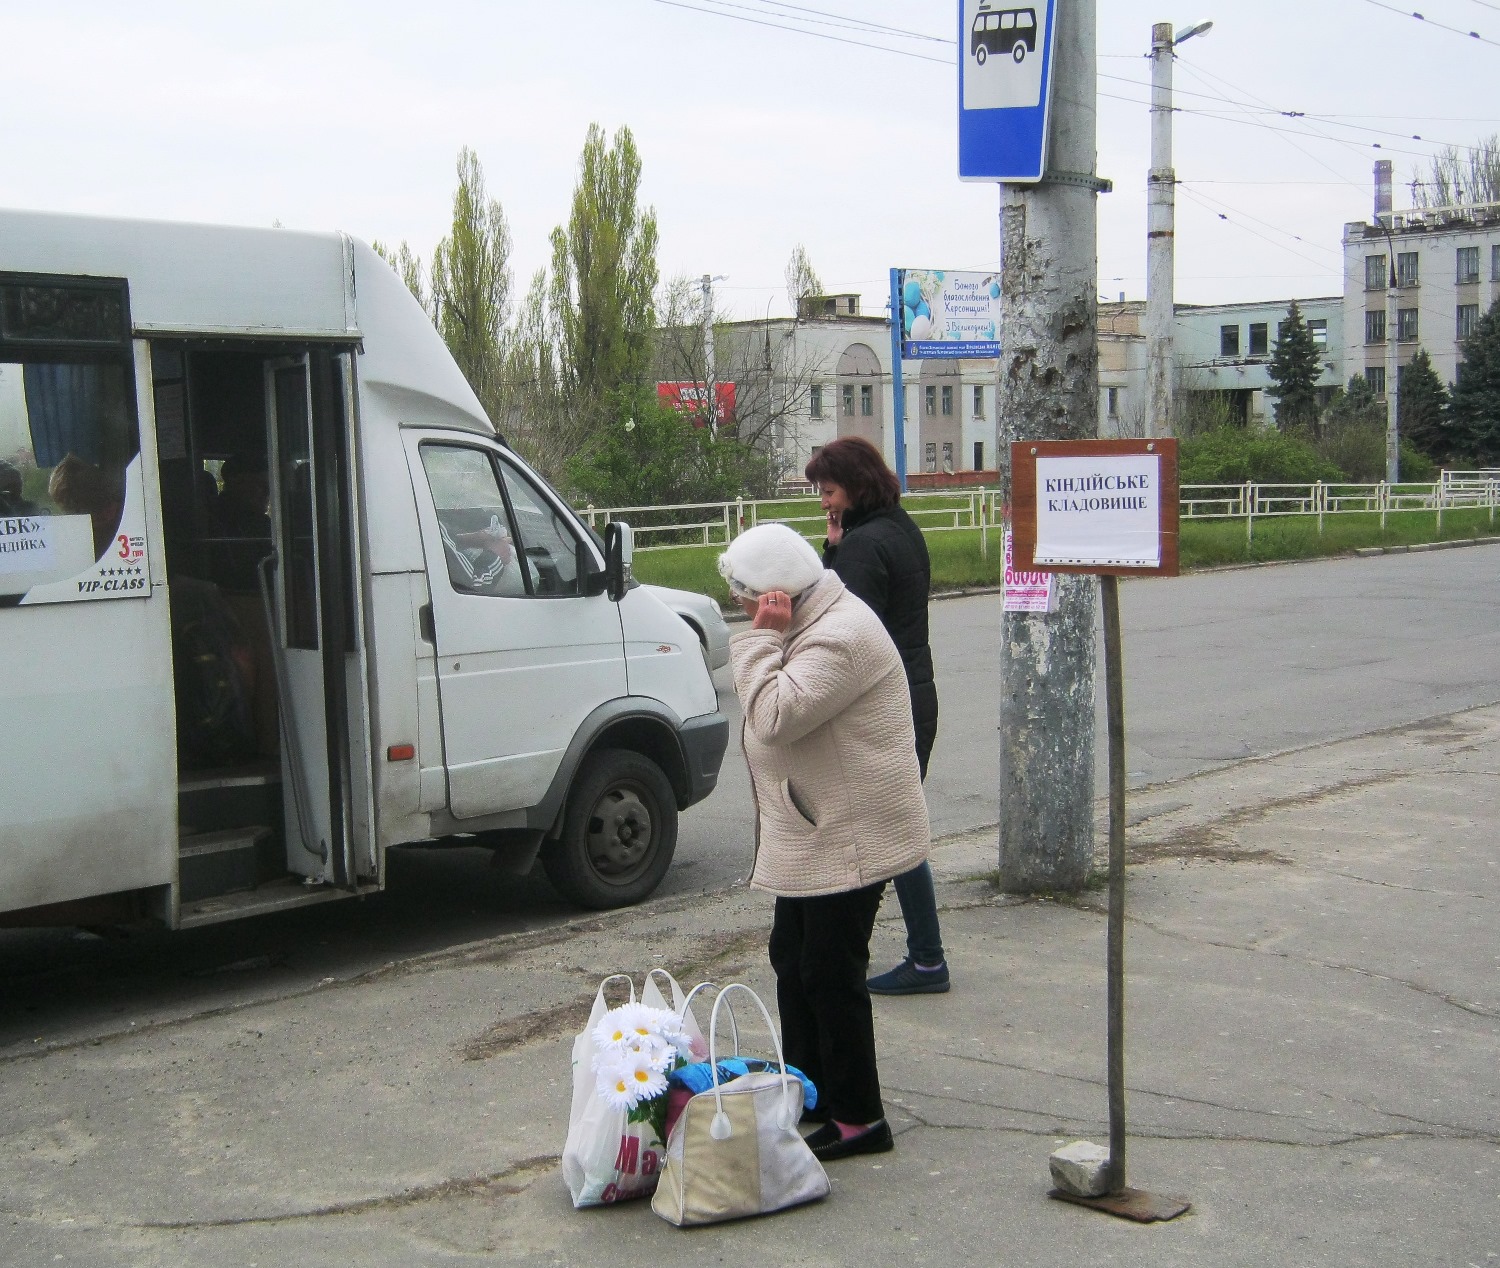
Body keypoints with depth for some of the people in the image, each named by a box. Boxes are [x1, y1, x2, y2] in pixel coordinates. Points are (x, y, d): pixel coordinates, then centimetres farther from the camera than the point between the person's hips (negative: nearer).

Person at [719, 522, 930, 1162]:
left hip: (849, 840, -11)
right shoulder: (815, 624, 13)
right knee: (793, 960, 19)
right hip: (814, 838, 11)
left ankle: (857, 1119, 6)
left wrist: (762, 638, -23)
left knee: (830, 973, -5)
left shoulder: (840, 638, -23)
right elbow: (777, 716, 24)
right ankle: (810, 1091, 33)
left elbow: (774, 718, -29)